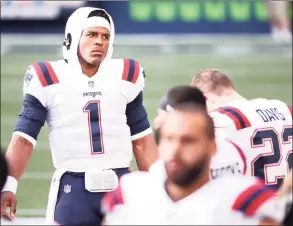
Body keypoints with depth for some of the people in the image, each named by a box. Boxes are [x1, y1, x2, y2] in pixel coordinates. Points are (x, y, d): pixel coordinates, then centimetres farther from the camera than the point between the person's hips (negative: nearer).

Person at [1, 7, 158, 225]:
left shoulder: (126, 76, 7)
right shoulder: (48, 79, -3)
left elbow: (141, 138, 14)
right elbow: (24, 137, -3)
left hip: (121, 184, 3)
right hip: (72, 187, -3)